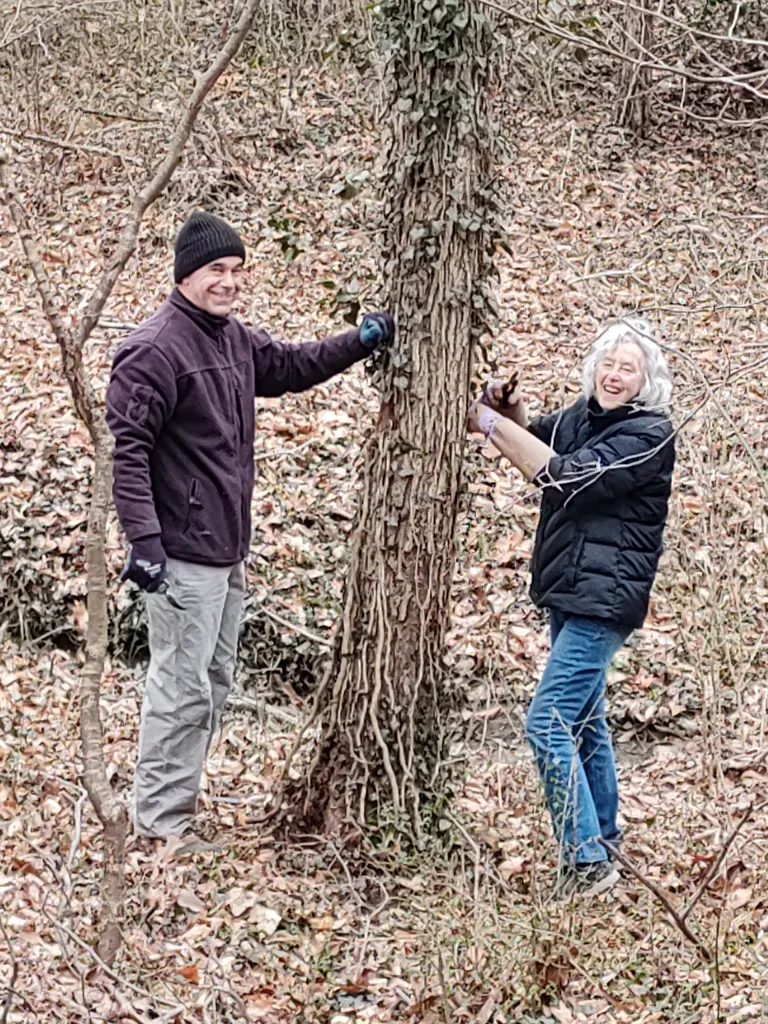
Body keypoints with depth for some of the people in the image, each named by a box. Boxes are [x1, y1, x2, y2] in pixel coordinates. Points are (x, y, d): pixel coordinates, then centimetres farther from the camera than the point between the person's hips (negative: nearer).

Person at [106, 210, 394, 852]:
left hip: (228, 551, 10)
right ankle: (160, 818, 3)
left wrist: (359, 342, 15)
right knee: (182, 685, -6)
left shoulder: (236, 339, 11)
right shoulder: (156, 349, -17)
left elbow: (289, 366, 29)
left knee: (215, 680, 17)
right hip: (183, 555, -10)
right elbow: (127, 447, -20)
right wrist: (144, 538, -26)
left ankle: (179, 799, 28)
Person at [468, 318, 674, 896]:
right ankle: (604, 838, 35)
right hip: (568, 592, 9)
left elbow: (570, 477, -24)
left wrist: (492, 423, -22)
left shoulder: (649, 435, -16)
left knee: (549, 723, -16)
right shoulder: (584, 415, 8)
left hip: (605, 599, -9)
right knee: (584, 718, 20)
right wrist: (512, 415, -9)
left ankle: (588, 863, -14)